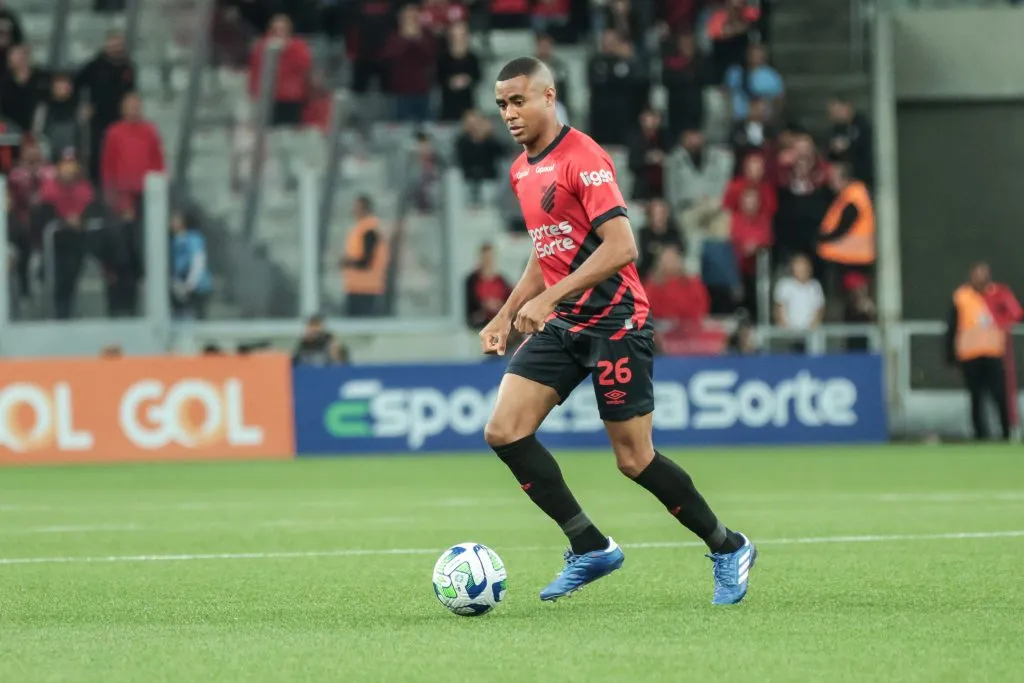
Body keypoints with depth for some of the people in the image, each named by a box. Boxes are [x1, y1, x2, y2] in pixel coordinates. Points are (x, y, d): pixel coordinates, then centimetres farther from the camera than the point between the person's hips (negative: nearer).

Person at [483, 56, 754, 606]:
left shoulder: (582, 158, -15)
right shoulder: (522, 171, 13)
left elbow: (620, 247, -23)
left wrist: (549, 298, -27)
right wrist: (507, 314, 16)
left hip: (613, 322, -8)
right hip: (562, 326, 8)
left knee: (634, 459, -5)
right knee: (503, 431, -7)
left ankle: (728, 550, 15)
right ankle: (591, 549, 1)